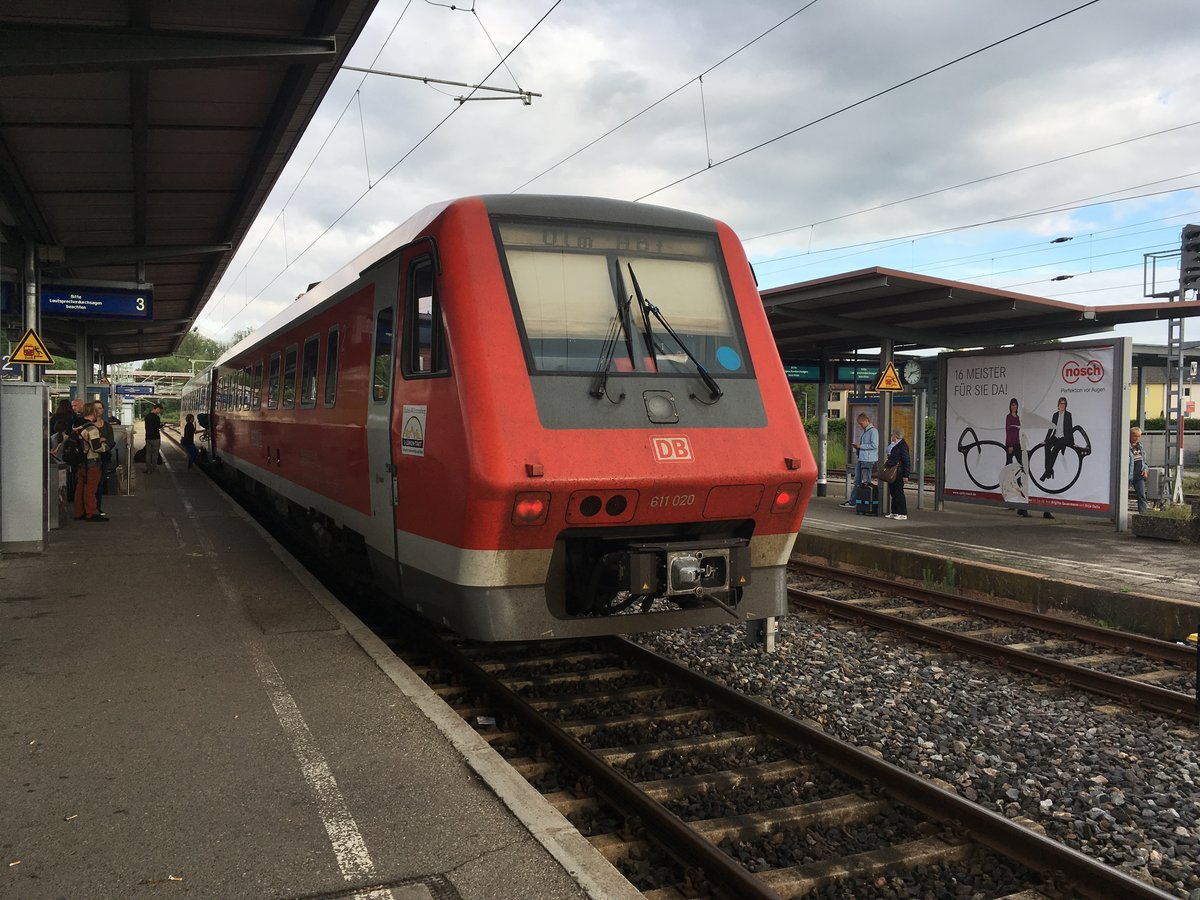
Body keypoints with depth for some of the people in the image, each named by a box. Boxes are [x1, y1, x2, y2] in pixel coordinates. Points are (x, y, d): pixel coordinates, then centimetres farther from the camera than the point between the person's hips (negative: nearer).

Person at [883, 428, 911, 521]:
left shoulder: (902, 445, -15)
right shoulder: (893, 445, 13)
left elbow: (907, 461, -17)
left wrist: (906, 475, -19)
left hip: (898, 473, -10)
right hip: (891, 472, 10)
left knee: (898, 492, -6)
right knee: (893, 492, 12)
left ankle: (903, 514, 0)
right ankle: (894, 512, 19)